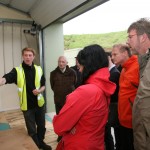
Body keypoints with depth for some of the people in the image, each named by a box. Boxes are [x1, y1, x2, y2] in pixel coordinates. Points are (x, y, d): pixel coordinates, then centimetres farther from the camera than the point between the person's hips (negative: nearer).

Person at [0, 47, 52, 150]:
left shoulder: (39, 69, -2)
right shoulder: (17, 70, -11)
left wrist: (39, 91, -15)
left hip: (39, 103, 3)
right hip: (27, 106, -3)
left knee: (42, 126, 19)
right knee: (32, 130, 12)